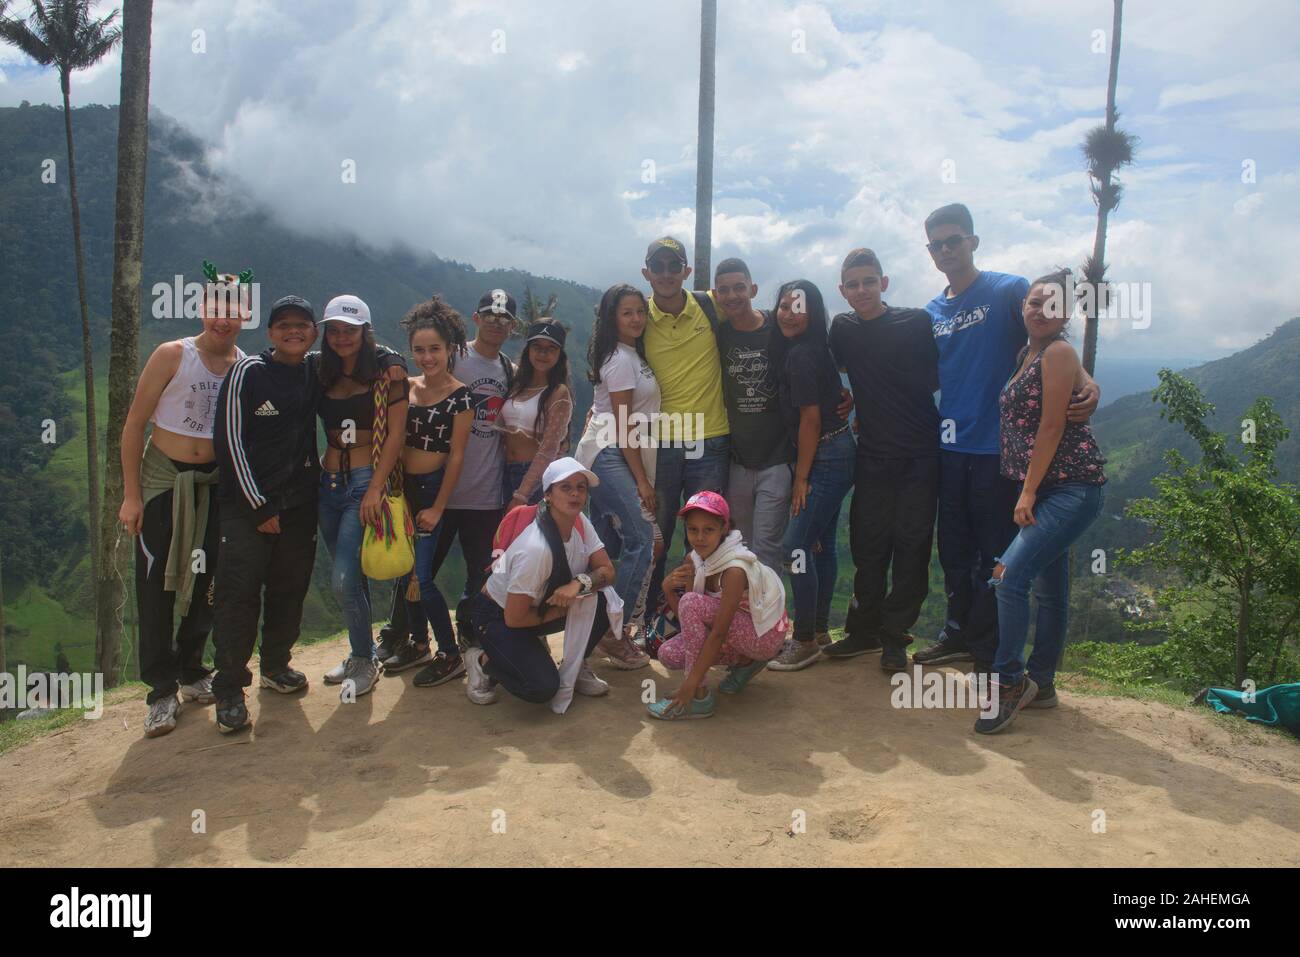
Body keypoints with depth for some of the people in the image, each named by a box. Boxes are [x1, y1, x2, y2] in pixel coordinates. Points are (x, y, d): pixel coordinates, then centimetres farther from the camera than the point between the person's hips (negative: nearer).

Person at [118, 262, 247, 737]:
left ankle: (190, 671, 27)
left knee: (206, 583, 9)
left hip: (213, 484, 3)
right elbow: (134, 424, -6)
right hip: (163, 480, -3)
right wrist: (131, 495, -9)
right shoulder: (172, 355, -9)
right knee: (157, 587, -2)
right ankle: (162, 691, 7)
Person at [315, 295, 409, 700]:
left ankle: (365, 661, 9)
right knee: (351, 578, 14)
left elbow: (396, 434, -10)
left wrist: (375, 489, -16)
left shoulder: (386, 374, -5)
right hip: (329, 483, 6)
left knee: (344, 580, -11)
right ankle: (363, 653, 31)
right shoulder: (323, 377, 12)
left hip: (366, 483, -6)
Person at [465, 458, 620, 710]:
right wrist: (562, 609, -16)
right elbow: (514, 618, -29)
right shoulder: (536, 548, -34)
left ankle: (576, 668, 6)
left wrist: (580, 583, -31)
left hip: (541, 604, 7)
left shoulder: (580, 523, -13)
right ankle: (484, 660, 3)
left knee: (603, 599, -18)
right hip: (498, 615, -7)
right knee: (542, 687, -25)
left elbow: (607, 571, -10)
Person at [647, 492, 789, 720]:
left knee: (692, 602, -27)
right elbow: (687, 618, -5)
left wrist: (691, 684, -29)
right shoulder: (693, 559, -6)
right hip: (736, 629, 8)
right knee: (669, 654, -8)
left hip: (766, 635, -8)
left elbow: (719, 633, -30)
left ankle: (699, 697, -19)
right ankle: (745, 663, 12)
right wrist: (668, 590, -24)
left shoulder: (735, 568, -29)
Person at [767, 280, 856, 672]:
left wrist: (801, 477, -12)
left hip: (827, 459, -10)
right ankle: (819, 630, 27)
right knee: (821, 544, 16)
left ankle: (805, 641, -2)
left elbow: (811, 419, -18)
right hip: (836, 455, 10)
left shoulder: (800, 356, -17)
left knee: (796, 545, -10)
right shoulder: (812, 349, 11)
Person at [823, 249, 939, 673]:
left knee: (911, 546, 1)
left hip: (919, 452, -3)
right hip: (872, 454, 3)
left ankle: (895, 636, 12)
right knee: (868, 546, 7)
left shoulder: (916, 322, -5)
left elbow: (936, 379, 3)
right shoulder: (842, 329, 5)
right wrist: (867, 402, 9)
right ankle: (865, 630, 21)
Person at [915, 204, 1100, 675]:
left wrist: (1085, 382, -26)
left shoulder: (1010, 290, -3)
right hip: (950, 446, 5)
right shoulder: (931, 312, 13)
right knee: (953, 548, 14)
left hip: (998, 445, -5)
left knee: (994, 552, 2)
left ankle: (988, 649, 15)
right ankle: (958, 632, 29)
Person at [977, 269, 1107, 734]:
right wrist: (1026, 491, 11)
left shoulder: (1059, 352, -9)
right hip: (1042, 489, 8)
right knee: (1048, 588, 14)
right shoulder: (1024, 355, 15)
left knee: (1010, 576, -17)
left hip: (1072, 487, -8)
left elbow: (1052, 426, -14)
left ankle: (1009, 682, -7)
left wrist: (1028, 492, -14)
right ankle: (1041, 684, 23)